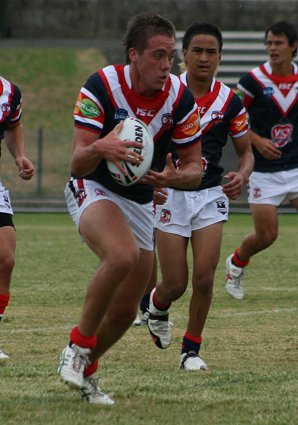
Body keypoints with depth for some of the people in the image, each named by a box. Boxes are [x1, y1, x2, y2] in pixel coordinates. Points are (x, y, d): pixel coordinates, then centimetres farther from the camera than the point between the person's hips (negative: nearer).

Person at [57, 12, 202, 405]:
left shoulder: (180, 98, -12)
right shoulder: (101, 86, -22)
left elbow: (195, 169, -5)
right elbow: (78, 164, -25)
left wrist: (174, 177, -29)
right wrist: (100, 149, -48)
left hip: (141, 203, 5)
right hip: (94, 191, -5)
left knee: (124, 313, 5)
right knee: (122, 255, -36)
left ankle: (85, 370, 33)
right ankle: (78, 344, -17)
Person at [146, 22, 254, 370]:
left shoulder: (230, 101, -2)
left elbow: (245, 150, 10)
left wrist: (241, 176, -12)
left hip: (210, 195, 2)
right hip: (170, 194, -1)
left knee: (204, 278, -9)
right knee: (175, 284, -2)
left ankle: (191, 350, 8)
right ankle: (156, 306, 35)